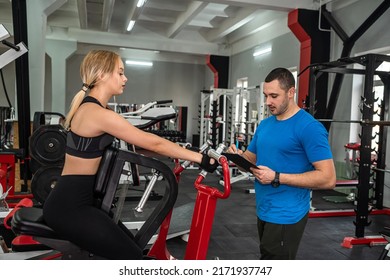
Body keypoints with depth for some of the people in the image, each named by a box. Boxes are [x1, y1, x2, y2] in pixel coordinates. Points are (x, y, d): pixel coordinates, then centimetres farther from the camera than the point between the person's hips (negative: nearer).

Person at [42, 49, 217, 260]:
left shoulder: (89, 107, 10)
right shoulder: (99, 114, -21)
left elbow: (142, 140, 15)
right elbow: (153, 143, -19)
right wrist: (201, 158, -12)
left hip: (70, 200, 10)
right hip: (69, 206, -10)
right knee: (131, 257, -6)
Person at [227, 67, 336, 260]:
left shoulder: (309, 127, -17)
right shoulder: (264, 124, 8)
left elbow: (328, 178, -21)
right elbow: (252, 157, 17)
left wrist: (277, 177, -23)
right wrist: (238, 156, -8)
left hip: (286, 215, -8)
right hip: (264, 210, 8)